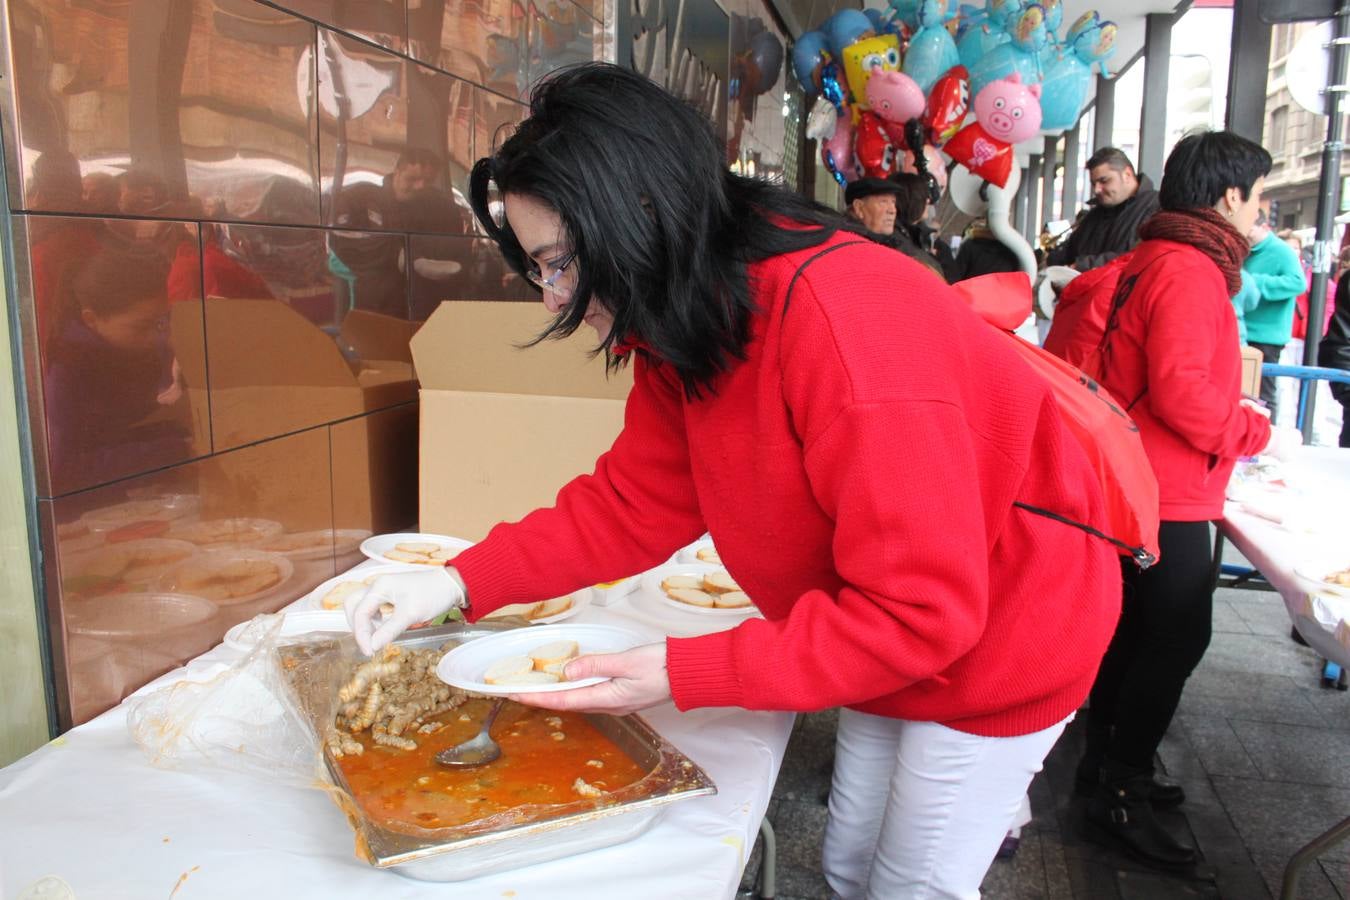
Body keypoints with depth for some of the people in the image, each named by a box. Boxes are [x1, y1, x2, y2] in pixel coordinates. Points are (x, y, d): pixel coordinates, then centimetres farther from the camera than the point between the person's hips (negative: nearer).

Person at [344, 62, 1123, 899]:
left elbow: (919, 611, -33)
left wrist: (686, 675, -32)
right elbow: (632, 504, -4)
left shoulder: (848, 327, -36)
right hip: (891, 638, 7)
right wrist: (463, 581, -15)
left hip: (999, 636, -7)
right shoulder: (686, 331, -9)